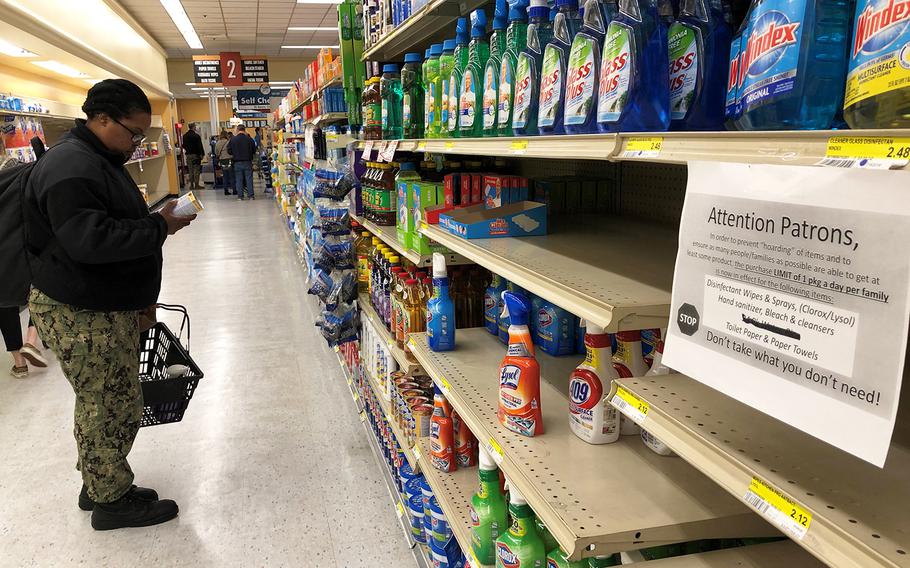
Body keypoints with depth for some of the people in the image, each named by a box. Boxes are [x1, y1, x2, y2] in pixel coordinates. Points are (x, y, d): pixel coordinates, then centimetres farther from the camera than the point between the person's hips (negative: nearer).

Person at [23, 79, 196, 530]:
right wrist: (160, 227, -23)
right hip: (82, 318, -11)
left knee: (105, 405, 19)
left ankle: (99, 485, 34)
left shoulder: (100, 159, 15)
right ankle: (111, 501, 17)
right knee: (111, 408, 0)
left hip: (108, 308, 11)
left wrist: (159, 217, 11)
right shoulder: (69, 169, -21)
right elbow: (90, 240, -30)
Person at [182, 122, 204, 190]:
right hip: (196, 154, -6)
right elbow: (199, 146, -14)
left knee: (191, 171, 11)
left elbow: (184, 146, 12)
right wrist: (201, 154, -9)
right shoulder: (196, 135, -12)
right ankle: (196, 185, -1)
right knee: (196, 170, -1)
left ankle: (191, 185, 12)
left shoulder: (184, 136, 7)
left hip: (188, 155, 6)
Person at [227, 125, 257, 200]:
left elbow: (229, 151, 0)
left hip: (237, 162, 0)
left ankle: (241, 196, 5)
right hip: (248, 162, 0)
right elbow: (254, 151, 2)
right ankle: (251, 195, 4)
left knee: (239, 180, 6)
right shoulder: (249, 139, -5)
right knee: (249, 178, 5)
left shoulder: (233, 140, -5)